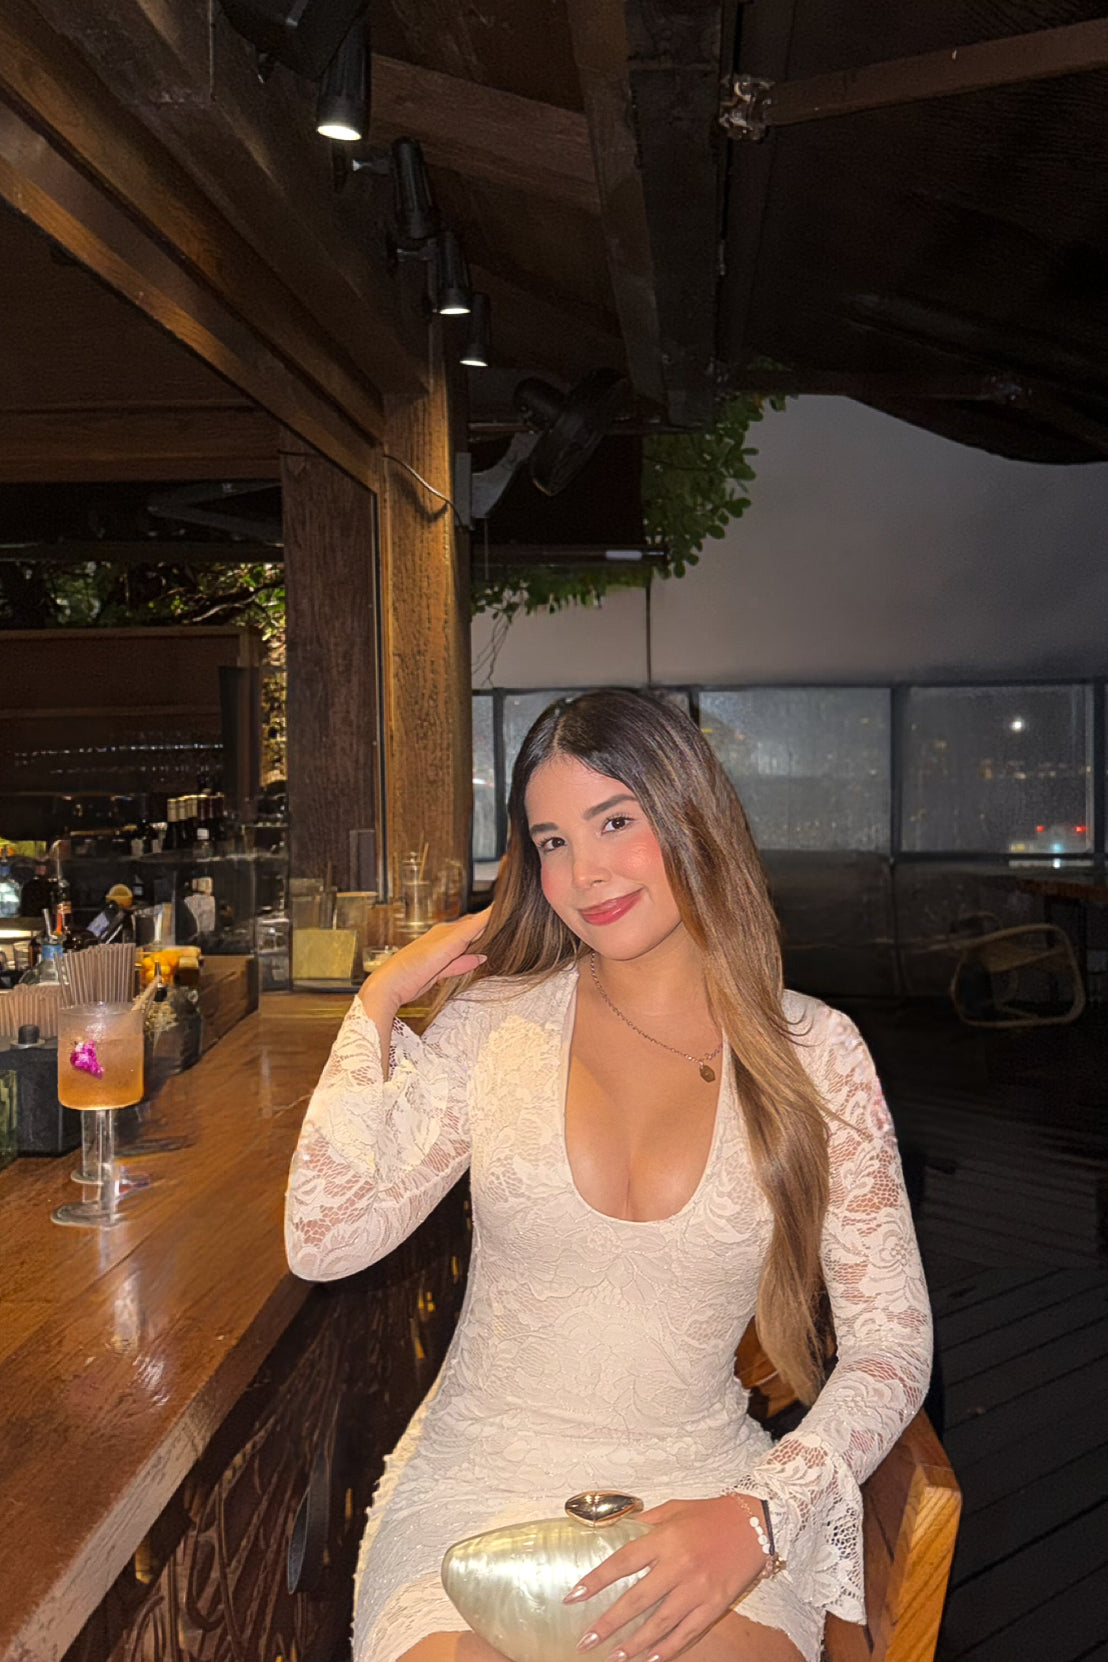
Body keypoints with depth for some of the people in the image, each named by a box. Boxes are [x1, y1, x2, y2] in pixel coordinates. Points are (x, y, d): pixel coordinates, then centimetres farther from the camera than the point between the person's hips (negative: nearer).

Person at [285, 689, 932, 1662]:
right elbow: (326, 1243, -6)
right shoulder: (494, 1021, -1)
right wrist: (381, 1002, -8)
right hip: (481, 1475, 1)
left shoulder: (812, 1053, -3)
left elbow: (892, 1342, -2)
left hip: (696, 1484, 0)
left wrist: (760, 1514, -17)